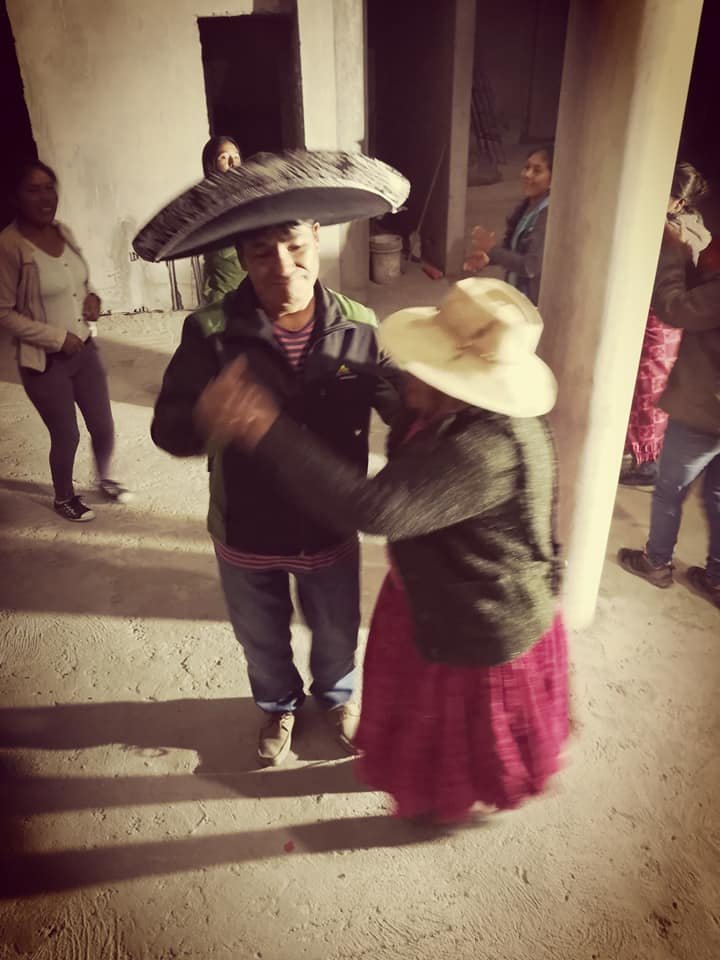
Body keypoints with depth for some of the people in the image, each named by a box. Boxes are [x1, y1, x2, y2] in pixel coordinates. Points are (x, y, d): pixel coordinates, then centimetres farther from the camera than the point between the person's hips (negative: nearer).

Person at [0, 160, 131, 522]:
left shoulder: (63, 232, 3)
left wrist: (93, 298, -4)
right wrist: (57, 338, -18)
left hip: (85, 349, 6)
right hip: (45, 362, -6)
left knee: (103, 425, 13)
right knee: (66, 435, 6)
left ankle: (105, 480, 40)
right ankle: (64, 497, 32)